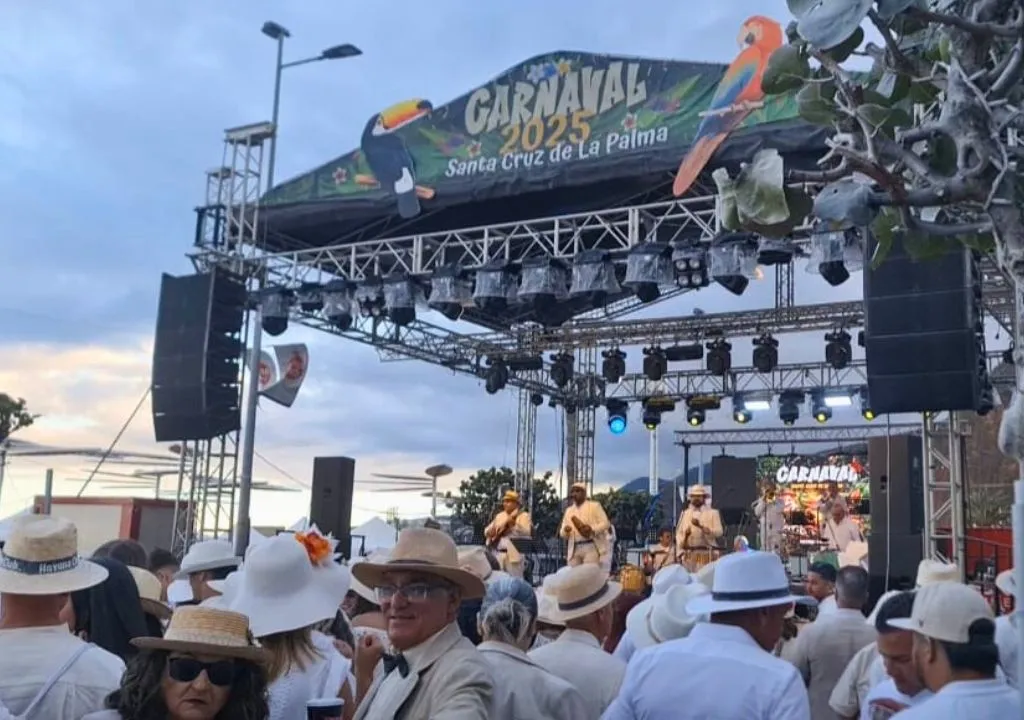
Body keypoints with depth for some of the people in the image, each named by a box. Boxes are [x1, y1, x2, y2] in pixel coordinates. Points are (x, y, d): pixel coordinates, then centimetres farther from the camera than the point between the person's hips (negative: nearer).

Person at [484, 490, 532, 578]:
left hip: (514, 554, -6)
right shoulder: (499, 516, 19)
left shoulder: (523, 516, 0)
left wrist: (514, 523, -26)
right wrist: (491, 531, -4)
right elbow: (486, 531, 19)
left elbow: (527, 532, -16)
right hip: (499, 554, 6)